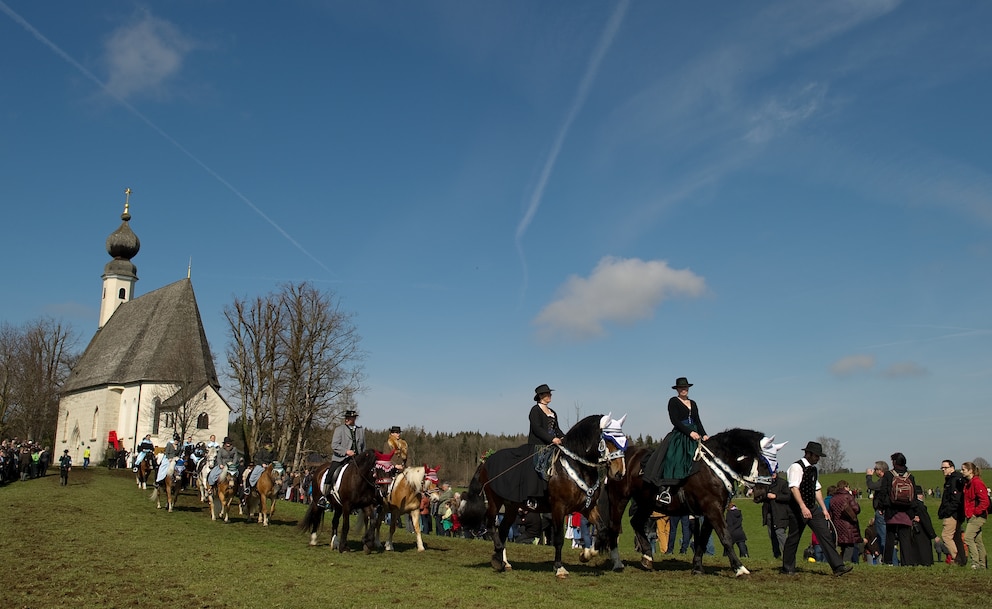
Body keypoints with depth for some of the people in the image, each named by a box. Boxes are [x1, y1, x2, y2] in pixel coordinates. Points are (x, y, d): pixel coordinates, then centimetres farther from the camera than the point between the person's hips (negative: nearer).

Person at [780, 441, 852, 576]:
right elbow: (794, 488, -24)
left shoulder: (812, 469, 13)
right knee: (793, 538, 4)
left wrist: (824, 509, 15)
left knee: (826, 535, -2)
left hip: (813, 508, 8)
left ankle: (838, 566, -3)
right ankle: (788, 568, 18)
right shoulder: (796, 467, -14)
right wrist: (803, 507, -33)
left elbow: (817, 489, 19)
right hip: (798, 509, -8)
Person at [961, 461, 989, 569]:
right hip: (971, 516, 10)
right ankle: (983, 564, 17)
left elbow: (984, 502, -20)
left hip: (977, 516, -10)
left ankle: (976, 563, -10)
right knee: (977, 540, 11)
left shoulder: (977, 483, -15)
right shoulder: (967, 483, 14)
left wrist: (975, 512, -16)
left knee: (968, 537, -14)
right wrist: (967, 513, 11)